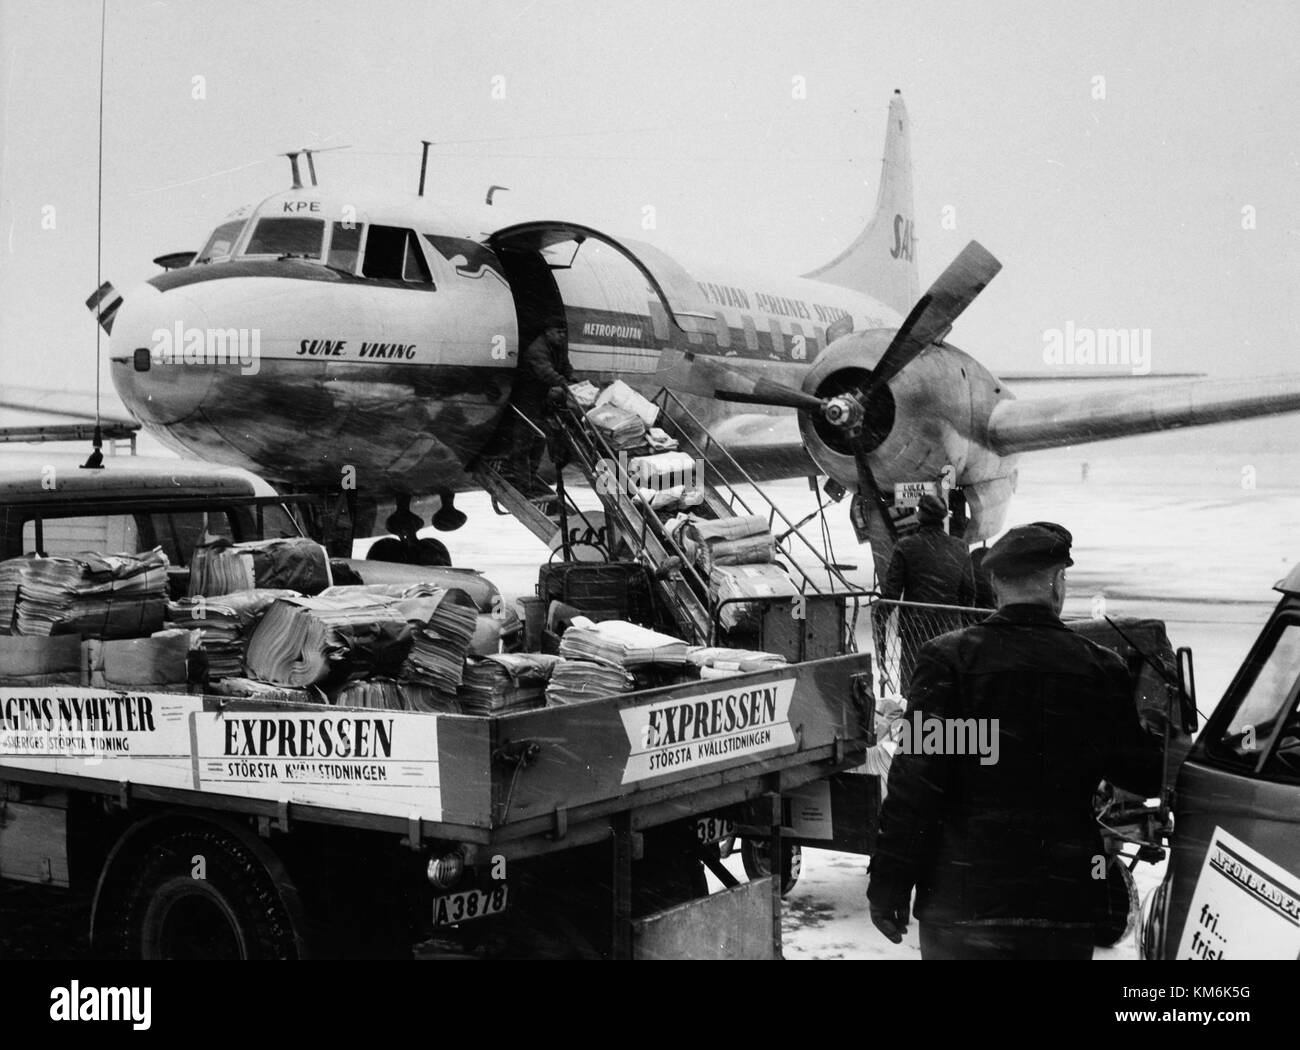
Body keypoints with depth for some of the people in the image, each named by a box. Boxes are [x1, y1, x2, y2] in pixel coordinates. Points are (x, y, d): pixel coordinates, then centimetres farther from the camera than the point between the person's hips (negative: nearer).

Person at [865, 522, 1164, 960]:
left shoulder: (949, 658, -7)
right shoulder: (1100, 668, -1)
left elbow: (914, 781, -12)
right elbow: (1145, 776, 6)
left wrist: (890, 880, -7)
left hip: (959, 899, -1)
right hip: (1063, 903, 2)